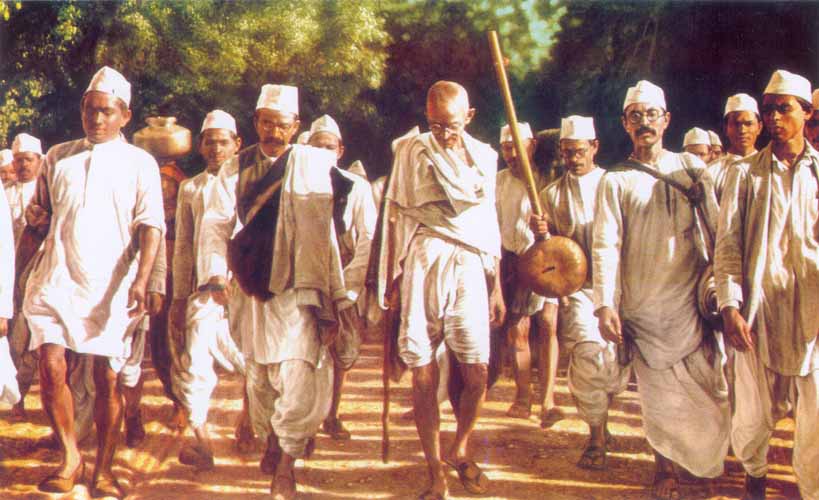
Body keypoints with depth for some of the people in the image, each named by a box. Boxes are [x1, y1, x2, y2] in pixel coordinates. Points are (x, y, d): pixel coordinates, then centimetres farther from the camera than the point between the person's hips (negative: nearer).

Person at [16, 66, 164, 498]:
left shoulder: (140, 164, 5)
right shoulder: (57, 158, 14)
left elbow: (150, 227, -5)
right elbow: (36, 223, 16)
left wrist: (141, 280, -18)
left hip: (111, 288, -2)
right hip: (56, 281, 2)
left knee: (108, 379, 1)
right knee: (51, 367, -10)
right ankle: (70, 458, 7)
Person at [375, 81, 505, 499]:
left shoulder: (484, 156, 11)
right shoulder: (413, 150, 2)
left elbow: (489, 225, 15)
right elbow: (397, 217, 2)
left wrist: (497, 287, 14)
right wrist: (390, 277, -3)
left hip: (470, 269, 3)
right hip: (422, 266, -2)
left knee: (476, 376, 0)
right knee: (424, 376, -2)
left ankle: (460, 450, 26)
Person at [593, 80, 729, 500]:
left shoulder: (690, 167, 8)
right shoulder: (615, 181, 2)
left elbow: (716, 230, 11)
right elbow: (605, 245, -6)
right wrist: (605, 303, -16)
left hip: (692, 303, 2)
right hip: (643, 309, -1)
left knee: (711, 390, 0)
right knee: (658, 395, 3)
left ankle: (703, 458, 24)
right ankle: (664, 466, 23)